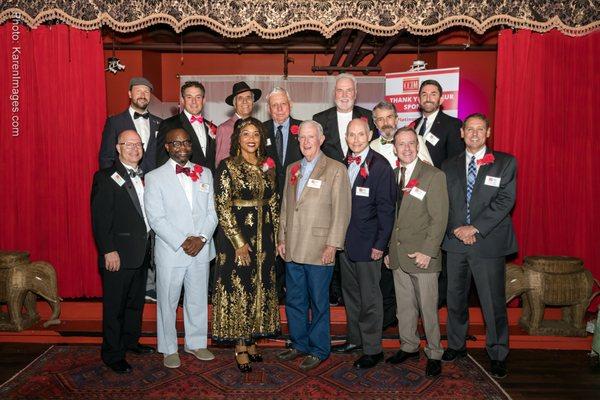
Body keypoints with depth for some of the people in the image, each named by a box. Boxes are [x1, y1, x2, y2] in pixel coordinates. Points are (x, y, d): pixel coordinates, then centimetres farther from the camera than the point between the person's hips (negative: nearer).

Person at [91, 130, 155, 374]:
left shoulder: (143, 177, 13)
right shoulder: (106, 177, -8)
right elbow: (99, 218, -14)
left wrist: (149, 244, 9)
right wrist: (108, 250, -19)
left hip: (142, 251, 7)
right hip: (118, 254, -7)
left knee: (136, 301, 18)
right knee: (115, 306, 3)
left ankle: (130, 341, 35)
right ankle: (112, 354, 16)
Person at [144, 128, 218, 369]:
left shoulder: (205, 174, 7)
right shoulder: (155, 177, -4)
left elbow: (212, 212, 4)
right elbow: (156, 218, -10)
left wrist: (201, 238, -10)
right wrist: (182, 242, -16)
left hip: (201, 249, 3)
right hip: (170, 251, -3)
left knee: (198, 299, 15)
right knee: (168, 301, 9)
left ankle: (196, 343, 33)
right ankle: (169, 348, 27)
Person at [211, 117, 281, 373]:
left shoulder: (267, 166, 8)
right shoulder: (227, 166, -7)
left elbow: (273, 203, 12)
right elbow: (222, 207, -11)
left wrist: (278, 235, 7)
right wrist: (238, 242, -14)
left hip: (263, 237, 5)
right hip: (237, 236, -5)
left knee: (260, 288, 12)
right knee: (238, 288, 3)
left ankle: (251, 340, 28)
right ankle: (240, 347, 16)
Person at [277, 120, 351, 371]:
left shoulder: (336, 170, -4)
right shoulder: (292, 169, 14)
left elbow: (341, 211, -8)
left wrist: (332, 245, -13)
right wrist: (282, 238, 12)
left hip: (319, 250, -5)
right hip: (293, 249, 6)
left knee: (318, 302, 5)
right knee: (294, 301, 14)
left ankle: (319, 350, 21)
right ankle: (299, 344, 31)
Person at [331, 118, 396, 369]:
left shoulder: (380, 166, -11)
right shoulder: (343, 165, 9)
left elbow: (386, 208, -12)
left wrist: (380, 244, -15)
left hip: (368, 243, -7)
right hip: (345, 241, 7)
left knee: (369, 298, 3)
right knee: (350, 293, 18)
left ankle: (373, 349, 18)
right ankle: (354, 339, 34)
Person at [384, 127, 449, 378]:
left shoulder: (434, 176, -6)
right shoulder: (392, 176, 12)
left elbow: (439, 218, -11)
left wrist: (427, 251, -16)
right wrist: (388, 248, 11)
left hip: (422, 255, -5)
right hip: (397, 255, 5)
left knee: (428, 308, 3)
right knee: (404, 306, 15)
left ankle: (434, 354, 20)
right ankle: (409, 347, 31)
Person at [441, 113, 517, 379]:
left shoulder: (505, 163, 2)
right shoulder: (449, 166, 12)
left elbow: (505, 200, -8)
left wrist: (475, 228, -15)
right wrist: (457, 229, -9)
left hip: (489, 243, -3)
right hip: (456, 241, 3)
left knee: (493, 303, 2)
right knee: (455, 298, 13)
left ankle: (497, 355, 20)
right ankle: (456, 345, 31)